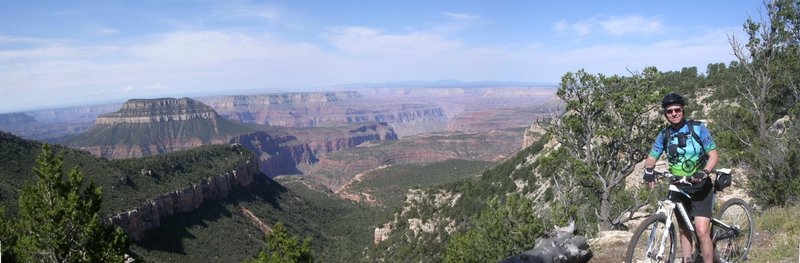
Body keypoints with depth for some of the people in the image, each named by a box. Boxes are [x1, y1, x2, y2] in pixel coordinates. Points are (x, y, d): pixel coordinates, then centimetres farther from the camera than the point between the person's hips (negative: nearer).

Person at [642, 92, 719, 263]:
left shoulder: (698, 128, -9)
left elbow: (713, 155, -10)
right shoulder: (664, 135, 1)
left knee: (702, 231, -16)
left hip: (700, 187, -4)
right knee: (684, 230, 13)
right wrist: (649, 171, -21)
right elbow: (651, 158, 3)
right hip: (679, 188, 4)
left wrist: (704, 173, -28)